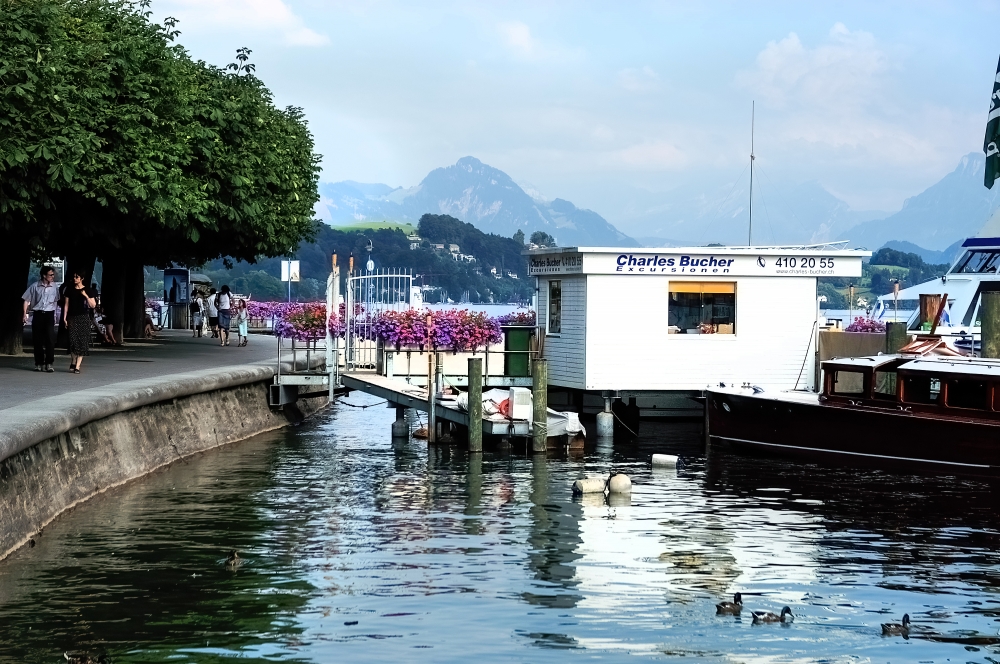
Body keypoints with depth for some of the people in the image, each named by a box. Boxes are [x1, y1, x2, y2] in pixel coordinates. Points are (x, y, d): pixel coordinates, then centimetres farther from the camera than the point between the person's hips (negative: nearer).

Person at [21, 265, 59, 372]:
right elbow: (26, 300, 5)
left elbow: (58, 301, 10)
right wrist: (25, 314, -1)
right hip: (37, 314, 0)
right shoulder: (35, 286, -1)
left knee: (50, 339, -10)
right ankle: (39, 363, 13)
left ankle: (49, 364, -8)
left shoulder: (54, 287, 2)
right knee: (37, 340, 4)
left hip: (49, 315, 0)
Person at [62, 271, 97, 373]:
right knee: (73, 339, -11)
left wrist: (86, 296, -14)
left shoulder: (87, 290, 3)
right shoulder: (70, 290, 9)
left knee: (82, 341, -6)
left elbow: (93, 305, 0)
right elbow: (66, 304, 11)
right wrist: (64, 318, 4)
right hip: (72, 318, 1)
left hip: (83, 318, -1)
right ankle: (73, 362, 6)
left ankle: (77, 366, -5)